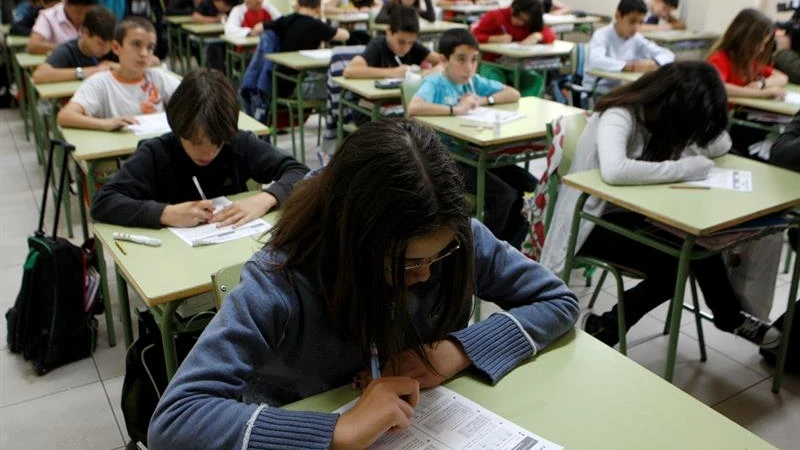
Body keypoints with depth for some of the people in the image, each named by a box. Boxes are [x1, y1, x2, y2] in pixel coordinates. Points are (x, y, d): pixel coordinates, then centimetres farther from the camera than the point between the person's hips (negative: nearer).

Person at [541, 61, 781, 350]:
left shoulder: (662, 114, -1)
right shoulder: (618, 117, -23)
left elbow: (721, 145, 5)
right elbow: (613, 171, -43)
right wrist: (682, 169, -32)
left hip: (631, 212, 8)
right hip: (592, 221, -8)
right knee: (676, 263, -22)